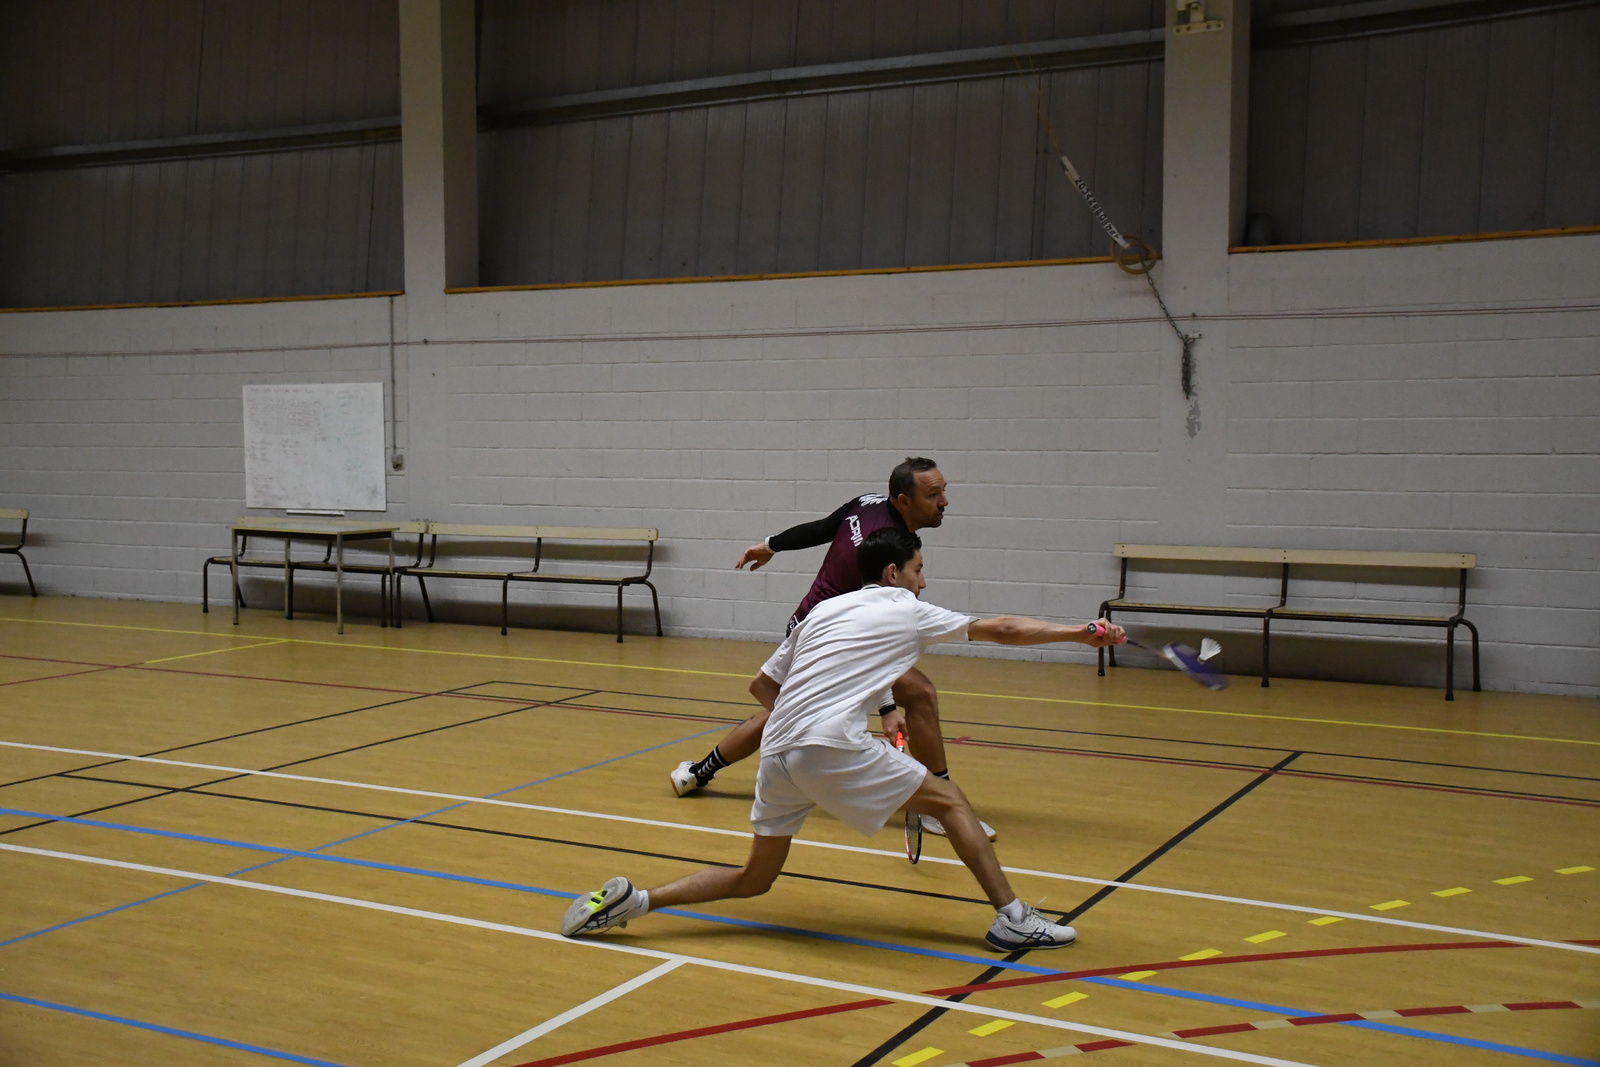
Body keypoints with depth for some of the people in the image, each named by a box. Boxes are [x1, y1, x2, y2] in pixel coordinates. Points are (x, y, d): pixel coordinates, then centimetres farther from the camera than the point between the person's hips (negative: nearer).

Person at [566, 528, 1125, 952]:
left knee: (754, 879, 17)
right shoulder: (906, 611, 8)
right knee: (951, 801, 9)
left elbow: (762, 685, 27)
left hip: (777, 754, 6)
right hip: (834, 747, -6)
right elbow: (1002, 629, 13)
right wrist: (1084, 632, 20)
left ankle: (631, 899, 6)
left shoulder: (822, 611, 24)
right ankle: (1012, 919, 5)